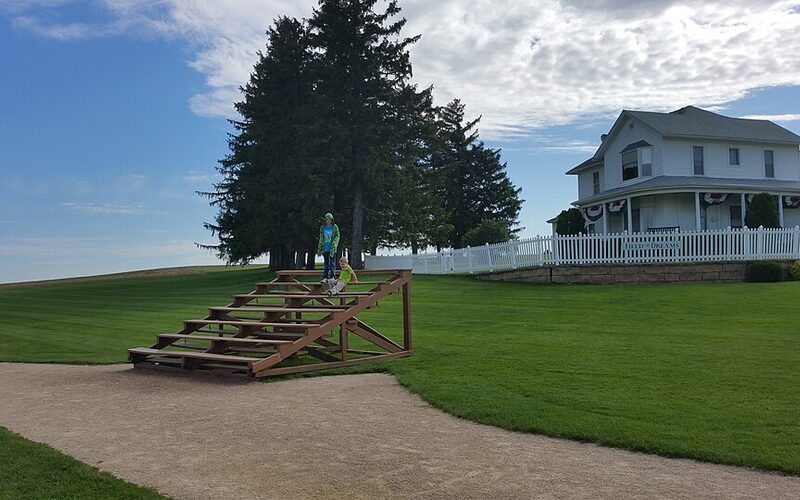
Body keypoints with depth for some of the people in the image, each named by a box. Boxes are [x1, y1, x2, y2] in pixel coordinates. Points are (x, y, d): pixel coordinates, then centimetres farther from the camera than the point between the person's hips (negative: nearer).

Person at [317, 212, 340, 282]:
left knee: (332, 263, -5)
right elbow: (321, 239, 14)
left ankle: (332, 276, -4)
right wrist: (319, 249, 12)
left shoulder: (335, 227, 0)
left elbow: (337, 237, -3)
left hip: (332, 248, -3)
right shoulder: (322, 228, 9)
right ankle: (325, 277, 9)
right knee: (326, 263, 7)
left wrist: (334, 246, -15)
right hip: (325, 248, 3)